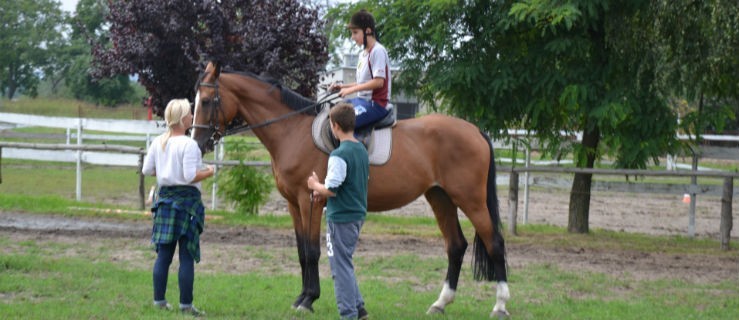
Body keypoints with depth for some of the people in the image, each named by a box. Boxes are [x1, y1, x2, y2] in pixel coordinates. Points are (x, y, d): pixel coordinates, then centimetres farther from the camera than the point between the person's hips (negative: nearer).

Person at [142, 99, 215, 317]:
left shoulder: (158, 143, 4)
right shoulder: (189, 145, -16)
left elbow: (147, 170, 8)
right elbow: (190, 176, -20)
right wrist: (209, 172, -4)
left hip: (165, 198, 7)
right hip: (187, 199, -7)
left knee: (163, 253, 11)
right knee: (187, 255, -1)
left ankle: (159, 300, 15)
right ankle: (185, 304, 0)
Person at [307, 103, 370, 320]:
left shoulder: (339, 155, -20)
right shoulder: (362, 151, 7)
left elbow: (331, 189, -23)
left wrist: (315, 185, -1)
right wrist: (323, 192, 16)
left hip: (341, 217, -9)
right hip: (358, 214, 9)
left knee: (341, 266, 0)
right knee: (344, 264, 21)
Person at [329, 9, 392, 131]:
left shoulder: (377, 51, -13)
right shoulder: (363, 54, 15)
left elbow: (378, 82, -20)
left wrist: (351, 90, -17)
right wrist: (342, 86, 8)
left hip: (376, 103, -10)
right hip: (363, 100, 10)